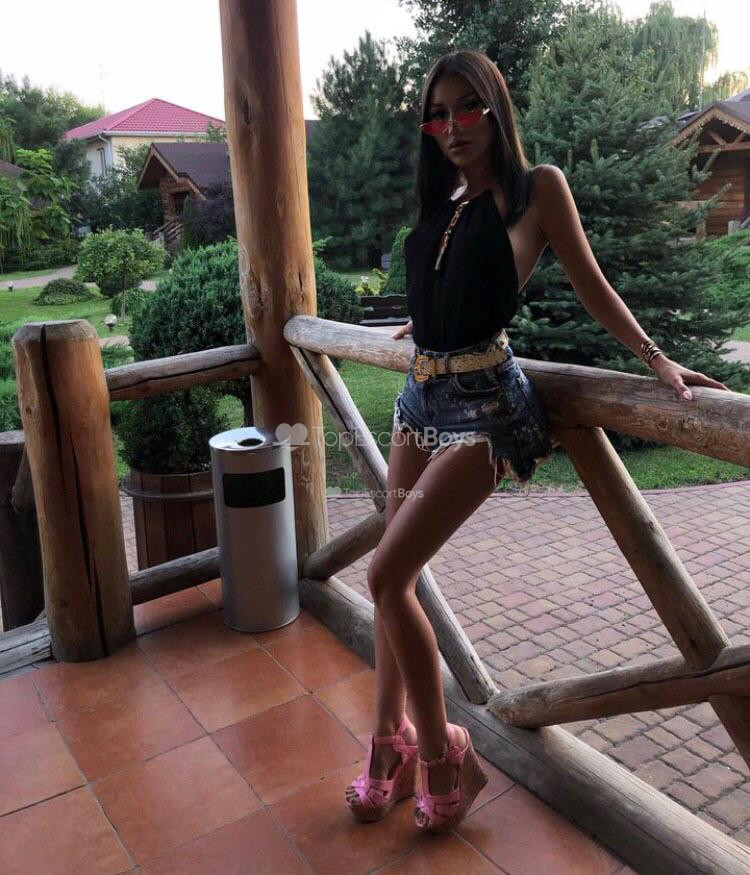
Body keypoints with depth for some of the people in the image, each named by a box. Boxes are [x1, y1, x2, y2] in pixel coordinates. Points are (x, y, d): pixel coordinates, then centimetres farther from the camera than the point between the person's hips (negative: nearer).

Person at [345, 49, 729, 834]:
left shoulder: (537, 188, -2)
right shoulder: (440, 204, 15)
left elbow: (591, 287, 3)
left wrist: (657, 359, 0)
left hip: (481, 402, -7)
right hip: (420, 394, 7)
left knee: (386, 574, -14)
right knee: (395, 578, 7)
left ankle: (441, 752, 6)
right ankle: (392, 742, 22)